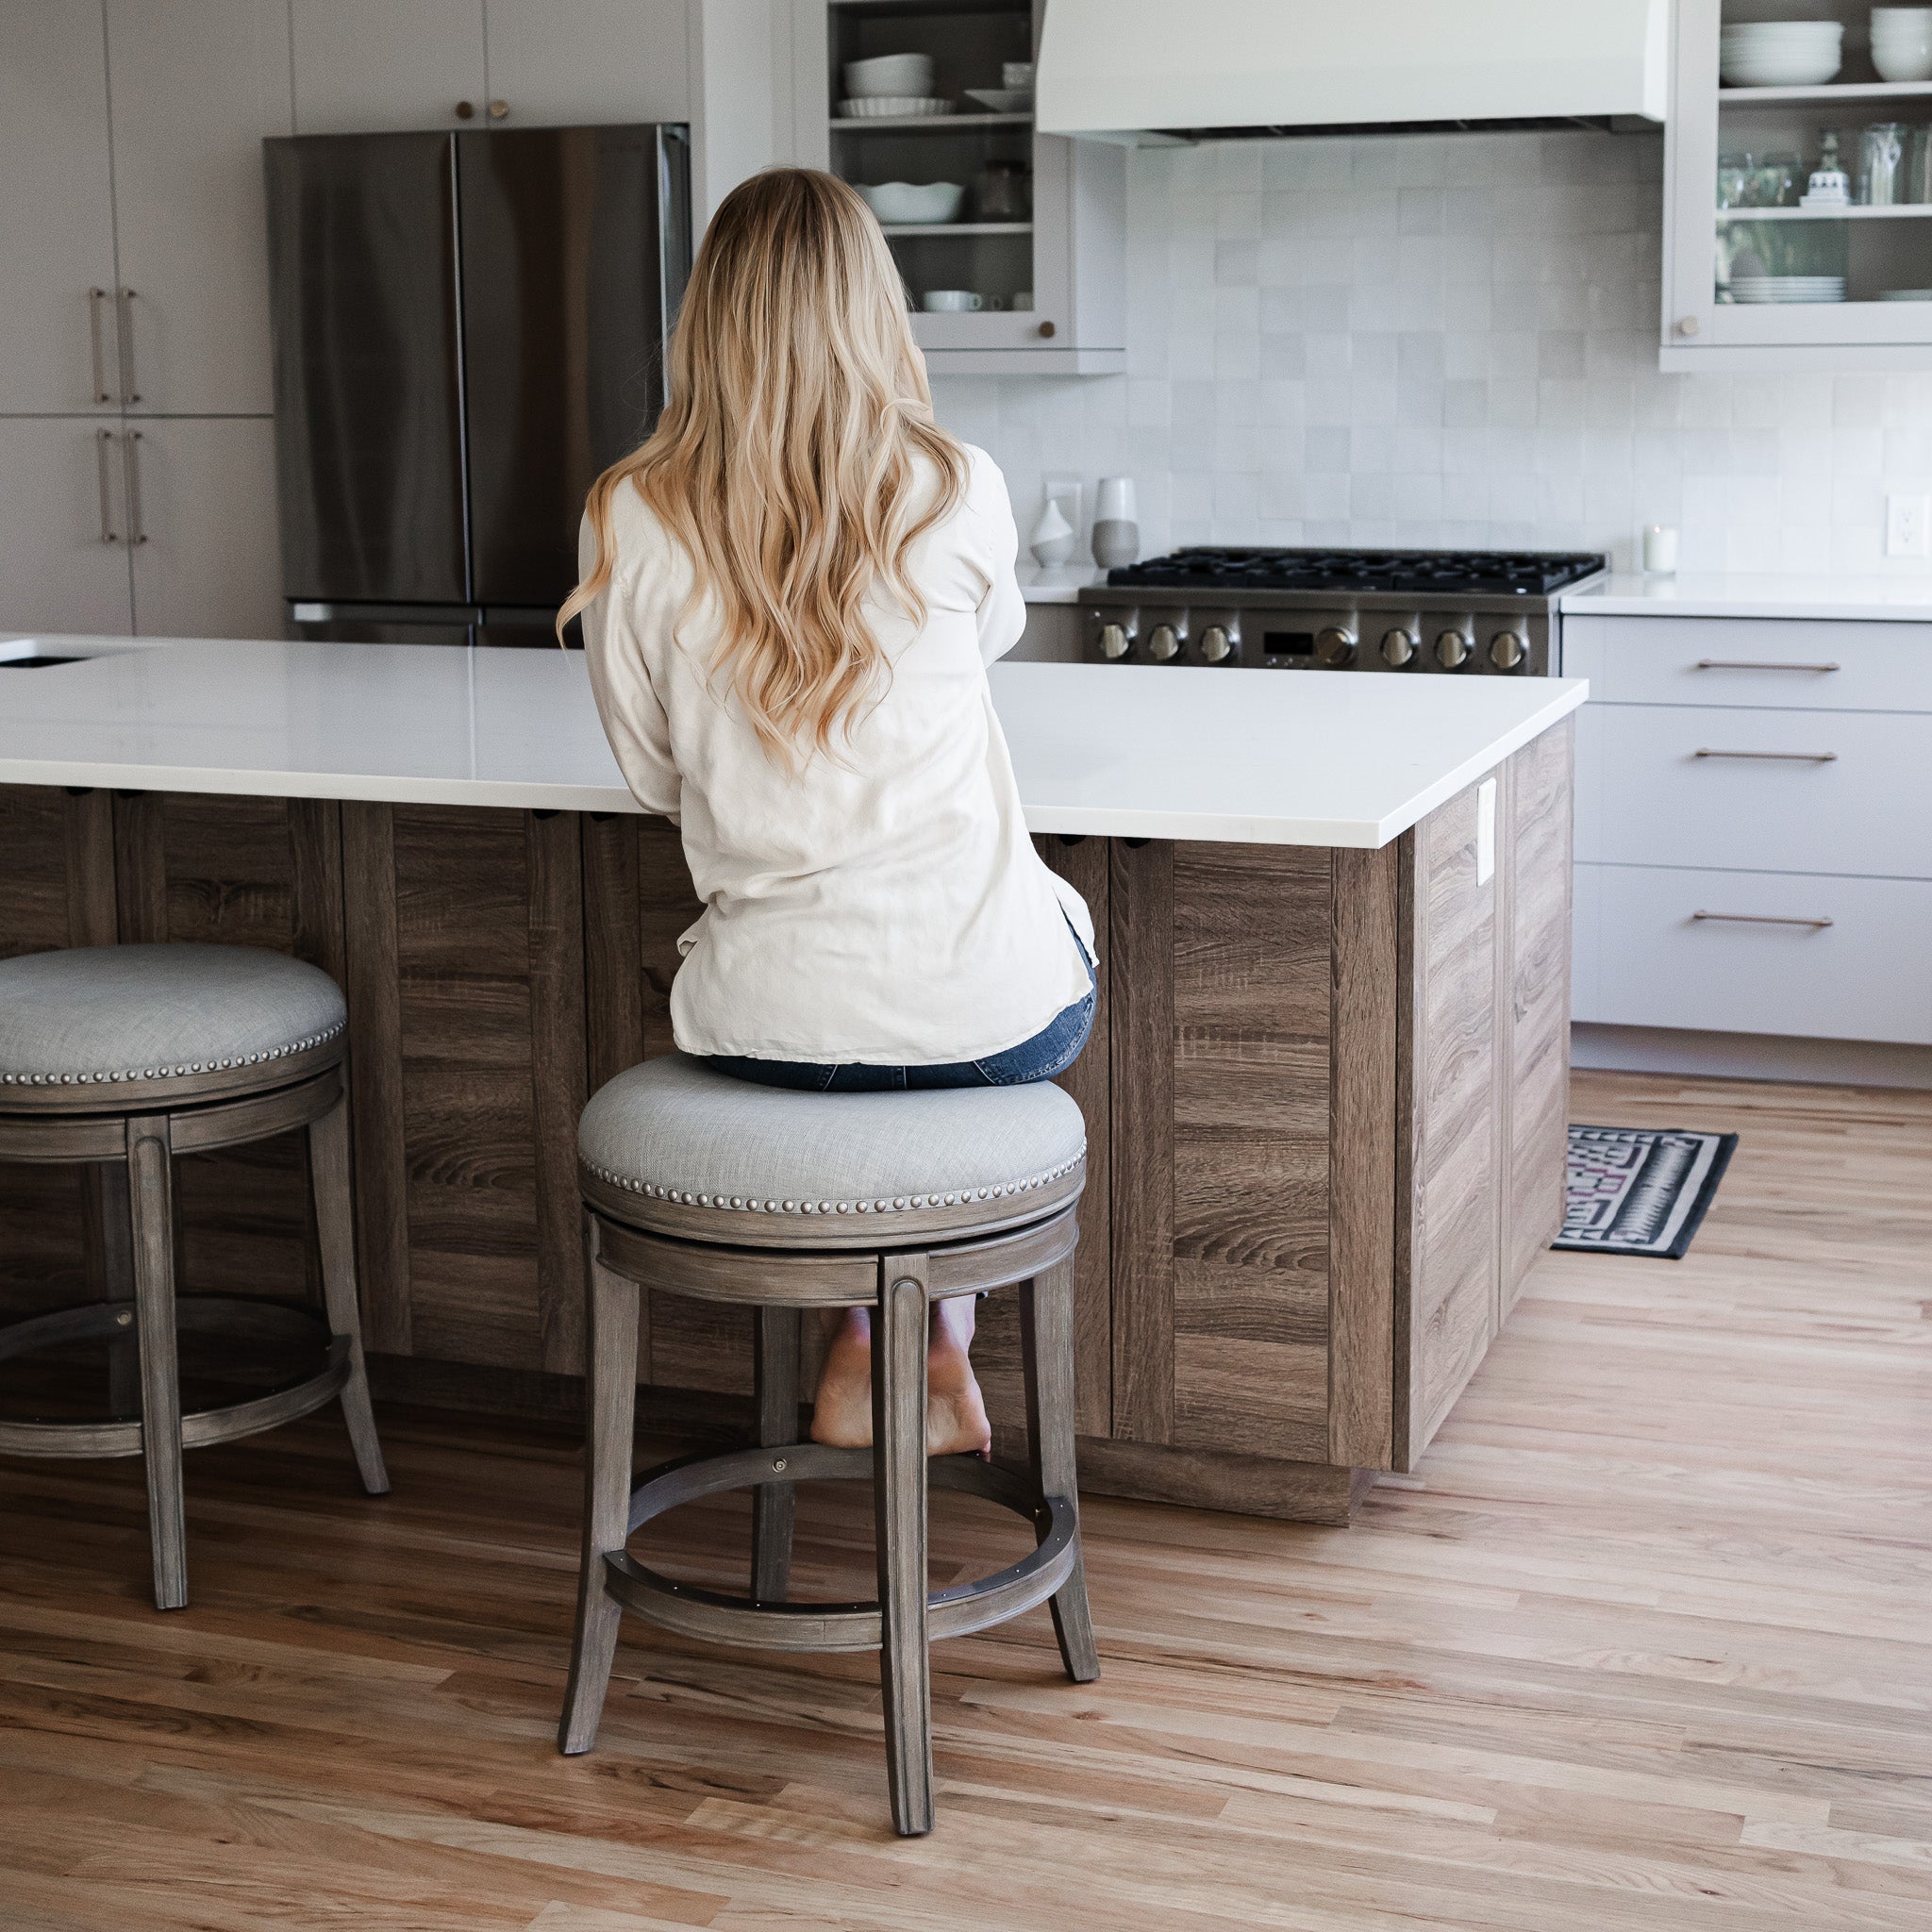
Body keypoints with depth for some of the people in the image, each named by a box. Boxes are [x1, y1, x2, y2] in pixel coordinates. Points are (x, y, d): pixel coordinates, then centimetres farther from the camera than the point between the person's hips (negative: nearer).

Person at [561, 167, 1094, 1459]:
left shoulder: (633, 520, -5)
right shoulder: (957, 491, -4)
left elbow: (655, 774, 7)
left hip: (773, 1021, 1)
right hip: (995, 1010, 0)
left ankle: (861, 1357, 30)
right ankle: (940, 1353, 33)